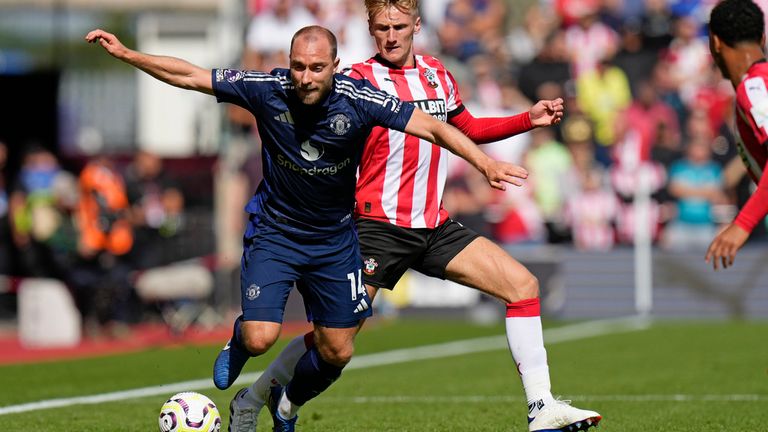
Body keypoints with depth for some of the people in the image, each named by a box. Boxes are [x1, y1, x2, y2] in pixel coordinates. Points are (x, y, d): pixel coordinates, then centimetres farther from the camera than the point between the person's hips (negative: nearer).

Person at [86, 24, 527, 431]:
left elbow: (432, 126, -22)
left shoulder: (359, 100, -21)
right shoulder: (267, 89, -19)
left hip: (335, 240, 1)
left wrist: (485, 162, -35)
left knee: (337, 352, 7)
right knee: (260, 339, -17)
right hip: (274, 232, -1)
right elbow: (189, 76, -11)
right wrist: (125, 53, -16)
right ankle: (237, 342, 22)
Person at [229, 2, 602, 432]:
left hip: (435, 226, 6)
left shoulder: (436, 74, 13)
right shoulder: (359, 80, -6)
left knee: (523, 285, -5)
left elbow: (468, 129, 28)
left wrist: (529, 120, 17)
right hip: (380, 225, -6)